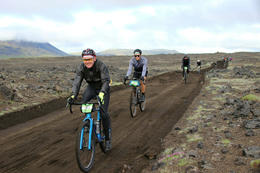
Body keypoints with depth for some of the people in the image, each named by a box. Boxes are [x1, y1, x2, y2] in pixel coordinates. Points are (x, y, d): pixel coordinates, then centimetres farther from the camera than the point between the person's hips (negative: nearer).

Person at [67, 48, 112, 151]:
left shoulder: (101, 66, -28)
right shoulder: (81, 67, -16)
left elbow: (106, 81, -37)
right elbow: (77, 81, -21)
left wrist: (102, 93, -55)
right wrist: (73, 95, -37)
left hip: (103, 88, -4)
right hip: (91, 87, 4)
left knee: (103, 113, -13)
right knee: (83, 104, -26)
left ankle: (108, 138, 3)